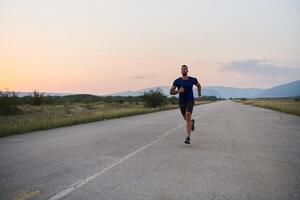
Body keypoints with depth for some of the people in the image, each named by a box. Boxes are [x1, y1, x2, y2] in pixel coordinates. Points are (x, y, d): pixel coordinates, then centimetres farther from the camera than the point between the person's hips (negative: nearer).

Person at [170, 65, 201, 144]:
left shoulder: (193, 80, -1)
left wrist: (199, 93, 10)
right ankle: (192, 122, 55)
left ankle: (188, 137, -20)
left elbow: (198, 85, 21)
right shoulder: (177, 81, -4)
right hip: (181, 102, 2)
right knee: (186, 119, 16)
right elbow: (171, 92, -4)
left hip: (190, 100, -2)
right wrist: (178, 91, -20)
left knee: (188, 117, -21)